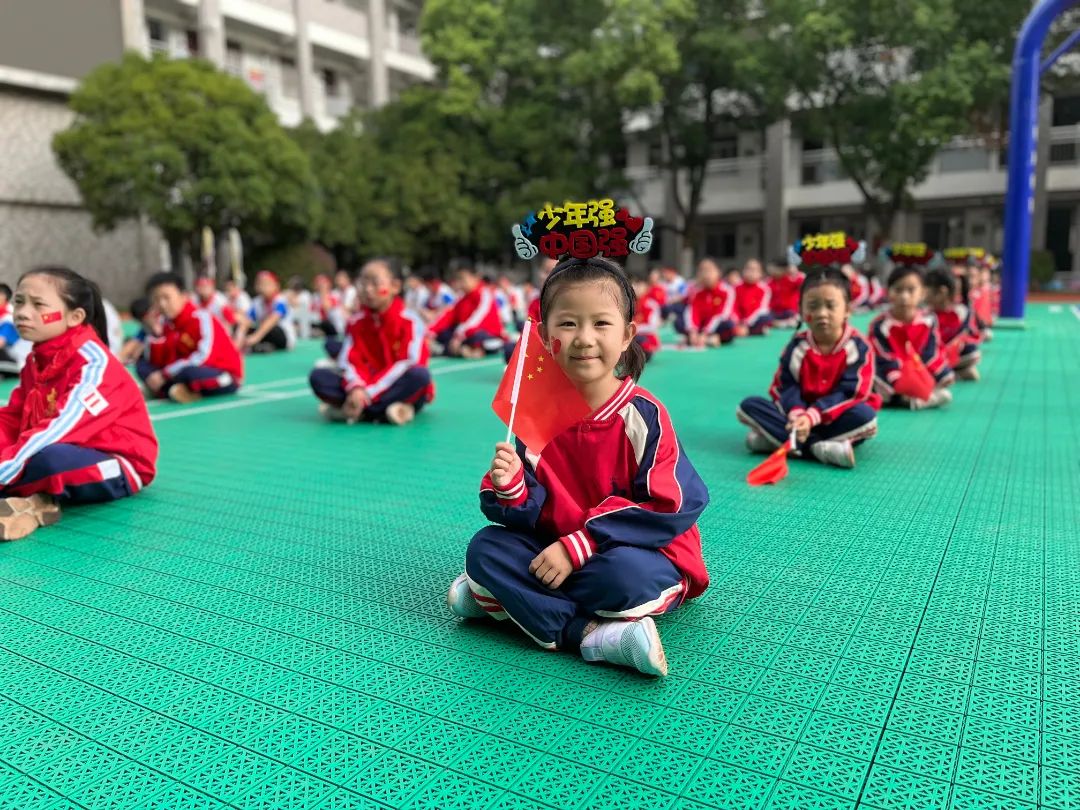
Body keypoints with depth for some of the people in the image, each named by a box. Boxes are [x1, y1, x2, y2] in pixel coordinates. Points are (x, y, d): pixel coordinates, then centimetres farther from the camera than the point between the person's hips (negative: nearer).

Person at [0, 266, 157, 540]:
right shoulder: (36, 361, 7)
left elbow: (61, 429, -28)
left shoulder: (93, 363, -20)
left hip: (117, 467, -8)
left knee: (49, 459, -36)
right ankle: (32, 501, -18)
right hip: (70, 455, 8)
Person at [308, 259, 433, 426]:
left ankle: (363, 412, -32)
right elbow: (349, 361, -5)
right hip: (368, 384, 4)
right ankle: (384, 409, -29)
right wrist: (356, 388, -29)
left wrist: (369, 393, -26)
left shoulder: (410, 322, -10)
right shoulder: (356, 323, 4)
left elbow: (408, 364, -19)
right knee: (318, 375, -15)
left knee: (420, 375, -36)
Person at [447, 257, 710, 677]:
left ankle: (503, 599, -13)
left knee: (624, 573, -36)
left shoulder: (642, 414, -15)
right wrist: (512, 489, -27)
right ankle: (594, 634, -26)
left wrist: (577, 547, -21)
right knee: (485, 547, -13)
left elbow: (670, 508, -18)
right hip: (555, 551, 5)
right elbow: (534, 512, -1)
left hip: (637, 553, -4)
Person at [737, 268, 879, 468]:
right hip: (801, 413, 2)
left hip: (834, 418, -2)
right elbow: (786, 386, -6)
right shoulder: (797, 345, -1)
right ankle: (818, 447, -31)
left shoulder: (858, 347, -8)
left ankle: (779, 439, -35)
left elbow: (849, 392, -16)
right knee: (749, 405, -18)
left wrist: (812, 416, -29)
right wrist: (796, 414, -28)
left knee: (866, 416, -35)